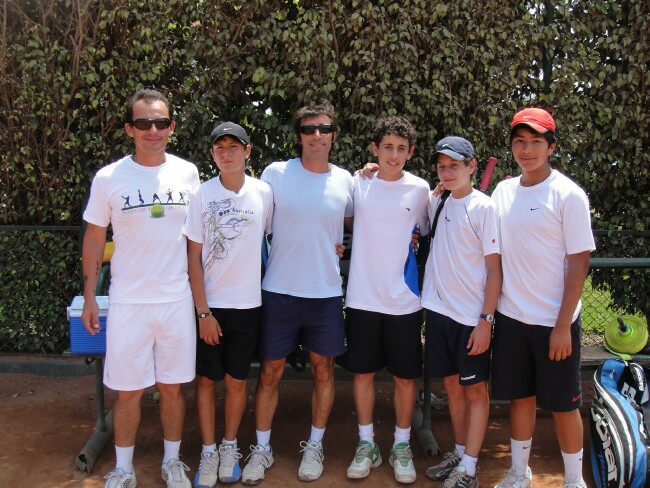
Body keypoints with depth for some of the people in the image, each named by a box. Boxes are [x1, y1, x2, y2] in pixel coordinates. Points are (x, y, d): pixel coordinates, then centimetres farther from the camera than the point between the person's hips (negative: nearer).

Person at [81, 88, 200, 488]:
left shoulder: (188, 173, 1)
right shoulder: (109, 178, -5)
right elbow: (95, 238, 3)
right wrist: (89, 297, 2)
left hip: (177, 299, 2)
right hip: (128, 301, -1)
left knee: (172, 386, 11)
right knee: (128, 391, 6)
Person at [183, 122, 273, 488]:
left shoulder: (263, 193, -4)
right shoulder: (203, 195, -6)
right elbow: (194, 257, -4)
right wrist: (203, 311, -7)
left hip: (247, 303, 1)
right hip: (209, 304, 0)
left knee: (237, 379, 11)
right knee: (207, 378, 9)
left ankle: (230, 446, 30)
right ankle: (209, 451, 25)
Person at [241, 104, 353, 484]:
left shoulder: (345, 181, 1)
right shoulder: (276, 173, -6)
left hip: (326, 293, 2)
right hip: (279, 291, -2)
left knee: (323, 369, 12)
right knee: (271, 371, 7)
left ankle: (315, 445, 30)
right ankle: (262, 448, 25)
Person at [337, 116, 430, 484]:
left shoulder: (420, 189, -1)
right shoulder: (358, 183, 1)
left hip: (404, 300, -1)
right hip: (363, 297, 1)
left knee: (406, 375, 8)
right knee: (363, 372, 10)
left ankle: (402, 446, 26)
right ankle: (367, 444, 26)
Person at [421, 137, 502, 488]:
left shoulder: (483, 207, -8)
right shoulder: (436, 204, 8)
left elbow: (495, 267, -9)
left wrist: (486, 319, -14)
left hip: (471, 316, -6)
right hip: (438, 310, 6)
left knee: (475, 390, 4)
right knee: (451, 385, 15)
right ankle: (459, 453, 28)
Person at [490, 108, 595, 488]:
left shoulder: (569, 195, -10)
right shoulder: (504, 191, 5)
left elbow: (579, 262, -11)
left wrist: (563, 325, -14)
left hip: (554, 322, -4)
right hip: (512, 317, 4)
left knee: (563, 405, 7)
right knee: (521, 397, 15)